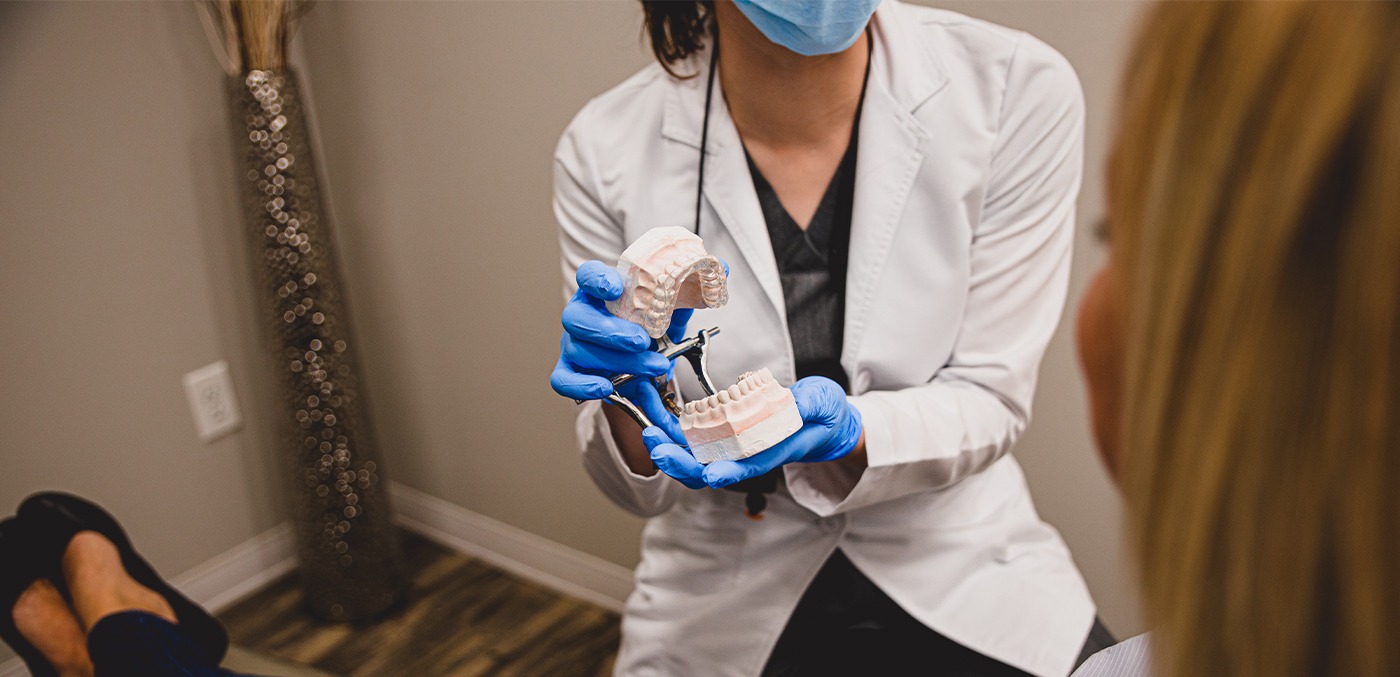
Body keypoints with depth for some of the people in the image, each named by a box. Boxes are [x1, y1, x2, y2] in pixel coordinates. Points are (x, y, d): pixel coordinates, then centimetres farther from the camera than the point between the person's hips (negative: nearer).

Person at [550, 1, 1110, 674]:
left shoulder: (1021, 89, -13)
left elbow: (988, 400, -8)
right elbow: (643, 488, -6)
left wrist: (839, 430, -26)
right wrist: (628, 403, -27)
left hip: (959, 575, -1)